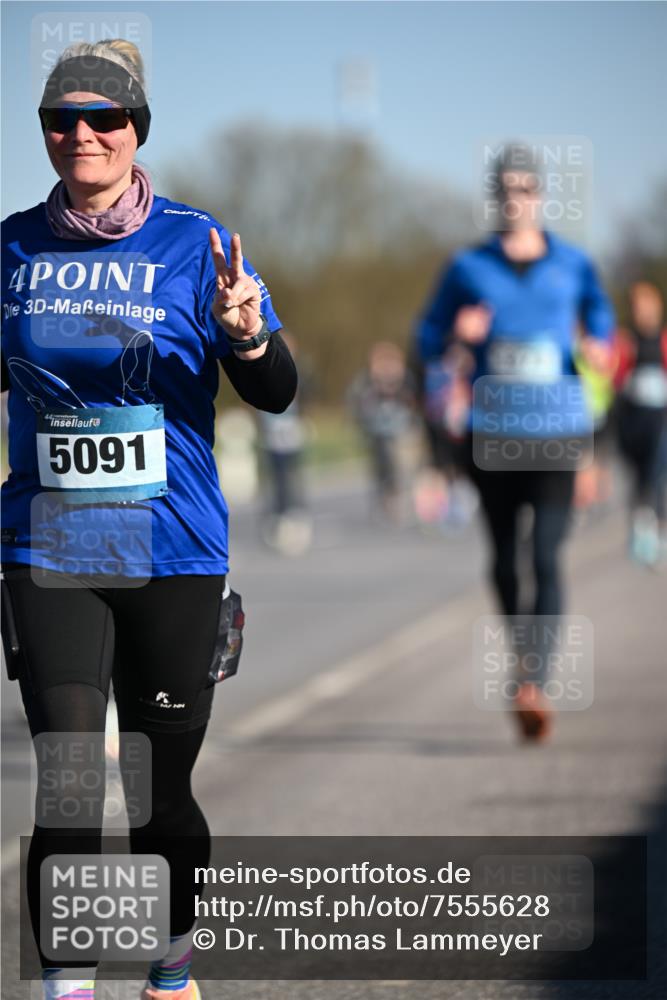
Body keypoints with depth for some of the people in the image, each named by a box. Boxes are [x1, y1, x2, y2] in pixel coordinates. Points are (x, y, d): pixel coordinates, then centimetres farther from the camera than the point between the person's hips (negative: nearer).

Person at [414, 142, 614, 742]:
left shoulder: (573, 265, 5)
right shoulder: (468, 269, 3)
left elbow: (600, 311, 23)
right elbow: (427, 338, 8)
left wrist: (599, 345, 1)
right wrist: (456, 334, -14)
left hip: (558, 431, -1)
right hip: (492, 435, 1)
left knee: (547, 557, -15)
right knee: (505, 558, 10)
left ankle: (535, 685, -24)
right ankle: (522, 660, 33)